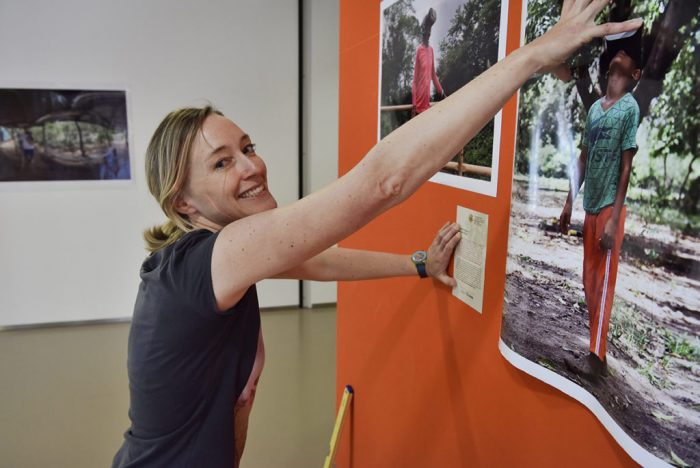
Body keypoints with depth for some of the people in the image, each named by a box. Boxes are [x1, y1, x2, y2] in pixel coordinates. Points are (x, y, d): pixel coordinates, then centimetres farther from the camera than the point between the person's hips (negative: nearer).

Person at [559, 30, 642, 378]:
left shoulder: (630, 108, -8)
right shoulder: (594, 108, 13)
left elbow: (626, 167, -12)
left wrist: (613, 218, -16)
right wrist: (569, 202, 14)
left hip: (610, 209, -7)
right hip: (590, 207, 7)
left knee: (604, 282, -3)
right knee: (588, 282, 13)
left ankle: (598, 356, 5)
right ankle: (592, 343, 27)